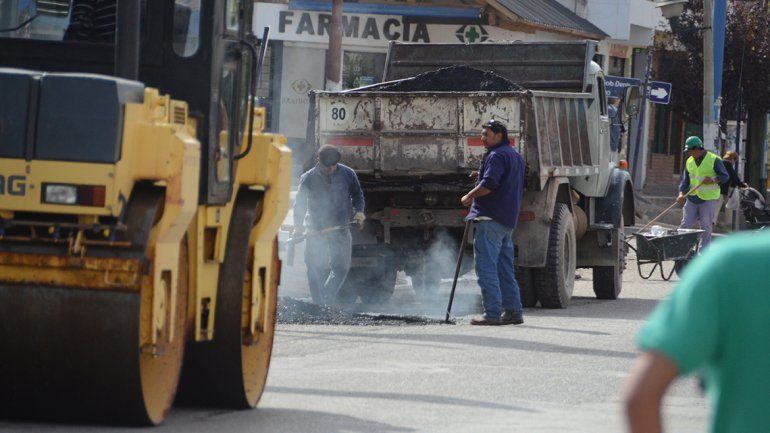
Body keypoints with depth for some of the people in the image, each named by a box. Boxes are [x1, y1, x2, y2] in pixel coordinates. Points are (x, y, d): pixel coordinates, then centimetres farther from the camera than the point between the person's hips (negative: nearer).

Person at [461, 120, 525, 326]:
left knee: (486, 267, -10)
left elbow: (489, 184, -23)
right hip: (509, 220, 10)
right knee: (505, 269, 13)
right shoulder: (516, 156, 21)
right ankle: (513, 311, 13)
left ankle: (492, 313, -14)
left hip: (490, 218, -10)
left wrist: (469, 197, -9)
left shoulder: (496, 156, -11)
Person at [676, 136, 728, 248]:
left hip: (709, 199, -4)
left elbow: (725, 177, -5)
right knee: (685, 225, 0)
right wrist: (682, 194, -8)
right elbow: (685, 180, 8)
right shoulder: (689, 162, 9)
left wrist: (713, 180, -24)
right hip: (692, 199, 4)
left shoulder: (714, 160, -6)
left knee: (706, 227, -2)